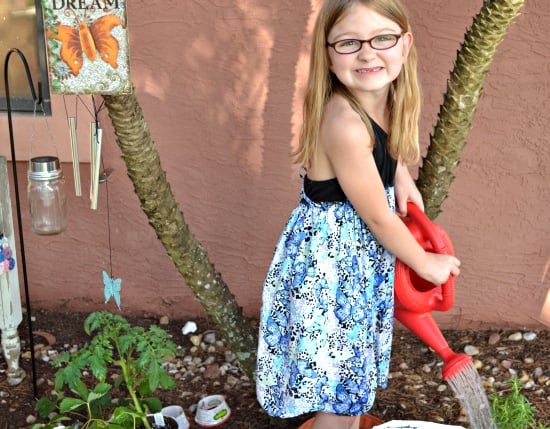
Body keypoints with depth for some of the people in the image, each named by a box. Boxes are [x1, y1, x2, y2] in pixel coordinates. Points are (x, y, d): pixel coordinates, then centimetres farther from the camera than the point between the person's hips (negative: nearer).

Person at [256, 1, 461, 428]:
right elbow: (378, 216, -21)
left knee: (355, 368, 28)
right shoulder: (345, 125, -32)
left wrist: (401, 173, -1)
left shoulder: (384, 99, -7)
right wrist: (426, 263, -6)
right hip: (330, 260, -8)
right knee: (341, 386, 8)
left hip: (361, 252, 8)